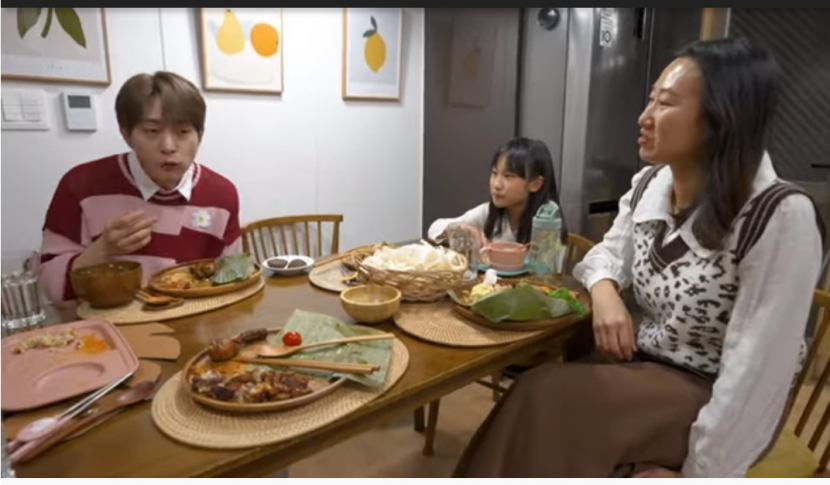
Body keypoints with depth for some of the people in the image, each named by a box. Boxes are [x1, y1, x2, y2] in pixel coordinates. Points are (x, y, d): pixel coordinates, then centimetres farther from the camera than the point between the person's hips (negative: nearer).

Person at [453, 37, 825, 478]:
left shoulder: (781, 217, -23)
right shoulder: (647, 185, -3)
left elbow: (757, 369, -23)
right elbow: (608, 254, 11)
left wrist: (699, 472, -19)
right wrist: (604, 291, -12)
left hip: (718, 400, -5)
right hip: (644, 365, 5)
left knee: (547, 400, -24)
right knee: (542, 404, -21)